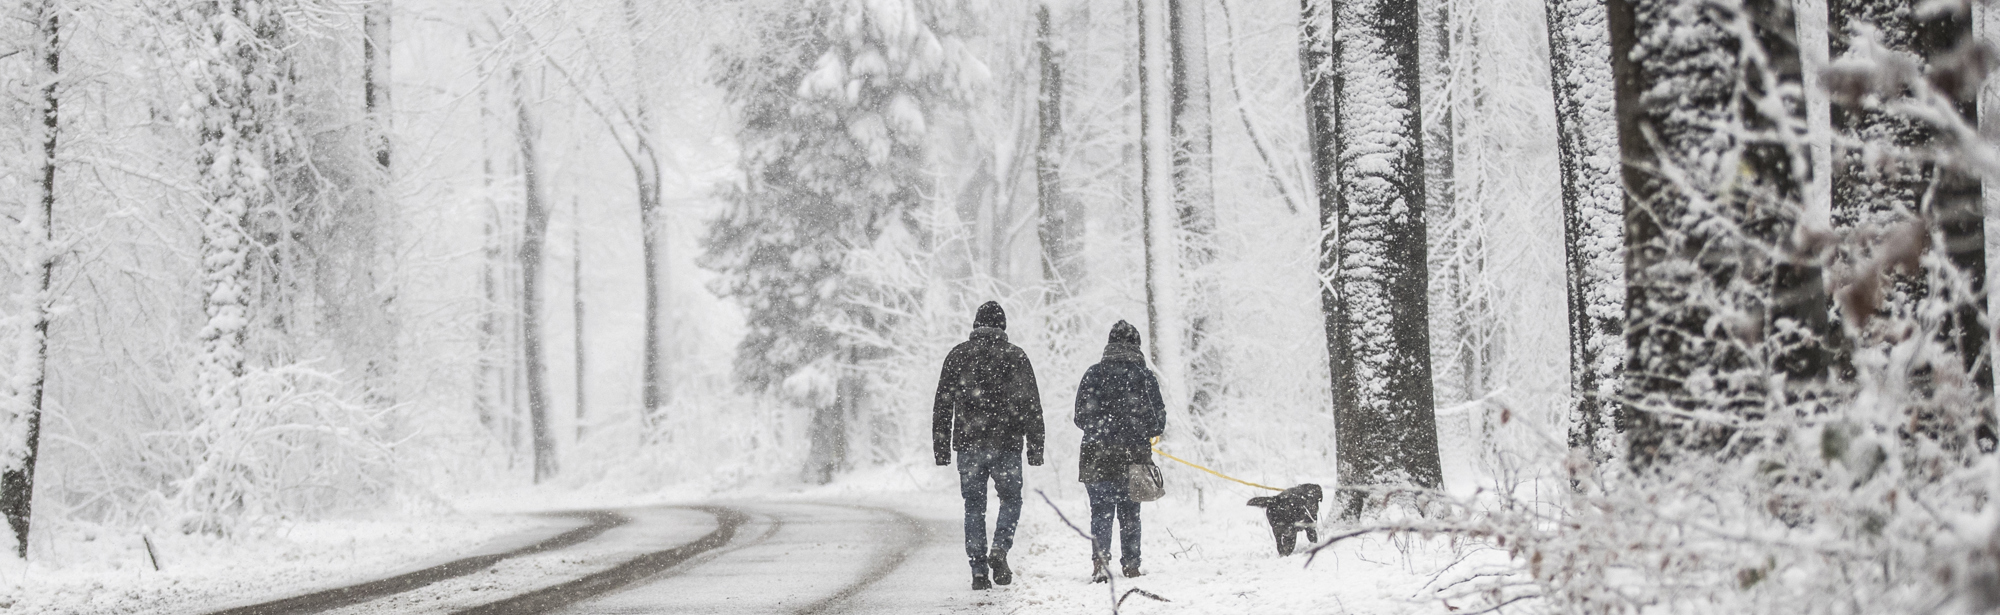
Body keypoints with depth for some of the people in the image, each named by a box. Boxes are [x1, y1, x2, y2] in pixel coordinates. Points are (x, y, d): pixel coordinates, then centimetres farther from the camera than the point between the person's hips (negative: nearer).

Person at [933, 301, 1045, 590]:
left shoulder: (957, 356, 6)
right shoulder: (1015, 356, 1)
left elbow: (942, 405, 6)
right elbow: (1031, 405, 0)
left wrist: (941, 447, 10)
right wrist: (1035, 446, 4)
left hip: (968, 446, 1)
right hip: (1006, 446, -1)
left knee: (974, 507, 8)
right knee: (1011, 499, 14)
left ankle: (979, 571, 2)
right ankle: (999, 550, -9)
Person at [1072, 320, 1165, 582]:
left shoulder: (1094, 374, -2)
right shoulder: (1145, 376, -2)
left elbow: (1081, 417, 1)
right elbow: (1159, 422, 1)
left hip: (1097, 456, -1)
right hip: (1134, 458, 1)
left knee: (1101, 512, 1)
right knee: (1130, 513, 14)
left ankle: (1100, 560, -18)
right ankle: (1131, 564, 18)